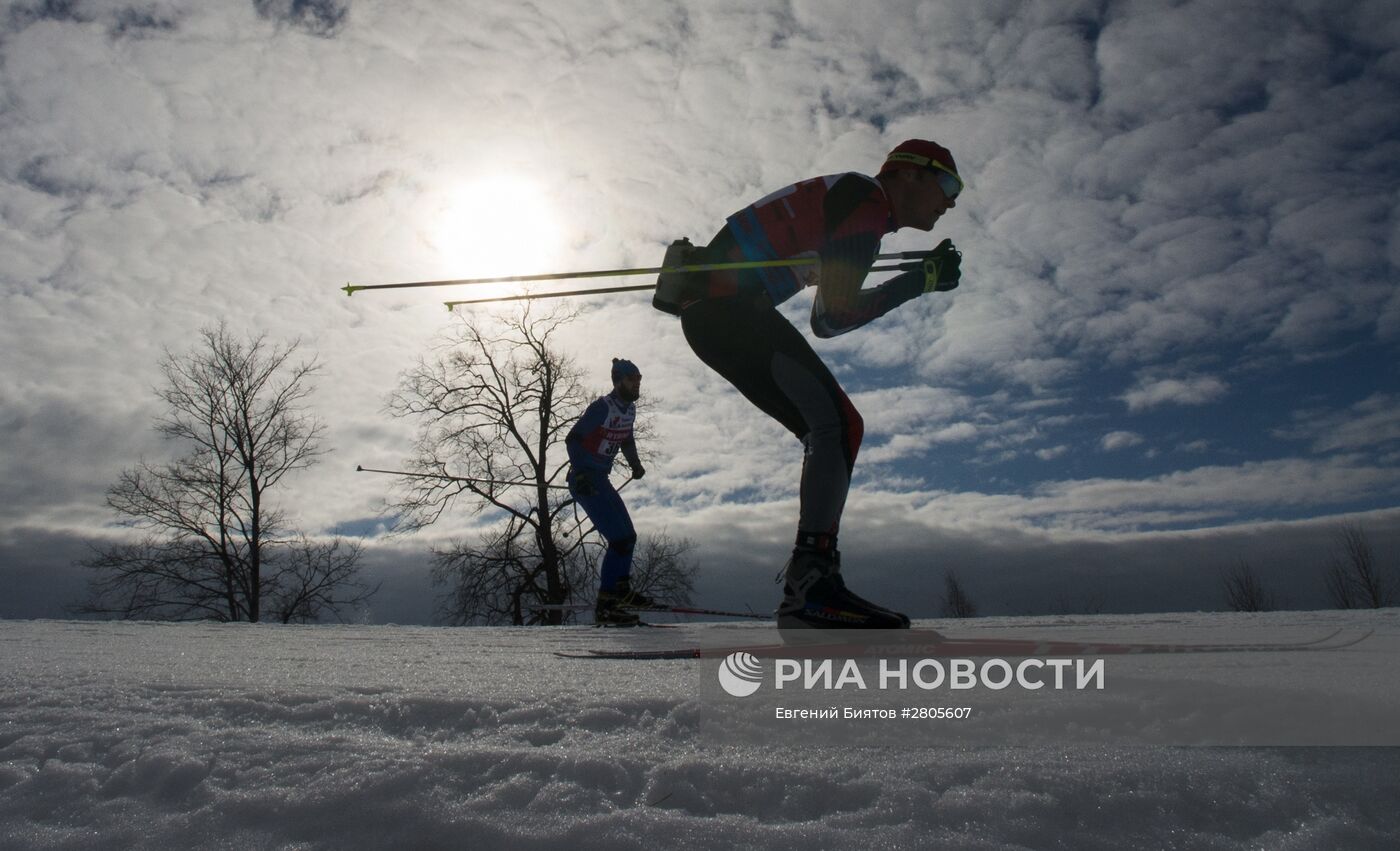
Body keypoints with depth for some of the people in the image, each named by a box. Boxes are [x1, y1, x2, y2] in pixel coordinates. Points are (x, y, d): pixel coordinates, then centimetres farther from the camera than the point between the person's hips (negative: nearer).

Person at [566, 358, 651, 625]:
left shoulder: (629, 408, 8)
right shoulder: (602, 407, -18)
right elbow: (573, 438, -20)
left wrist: (635, 463, 9)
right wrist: (580, 474, -29)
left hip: (601, 480, 9)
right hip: (585, 480, -9)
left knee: (628, 536, 16)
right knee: (620, 539, -15)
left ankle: (622, 590, 32)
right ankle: (605, 606, -12)